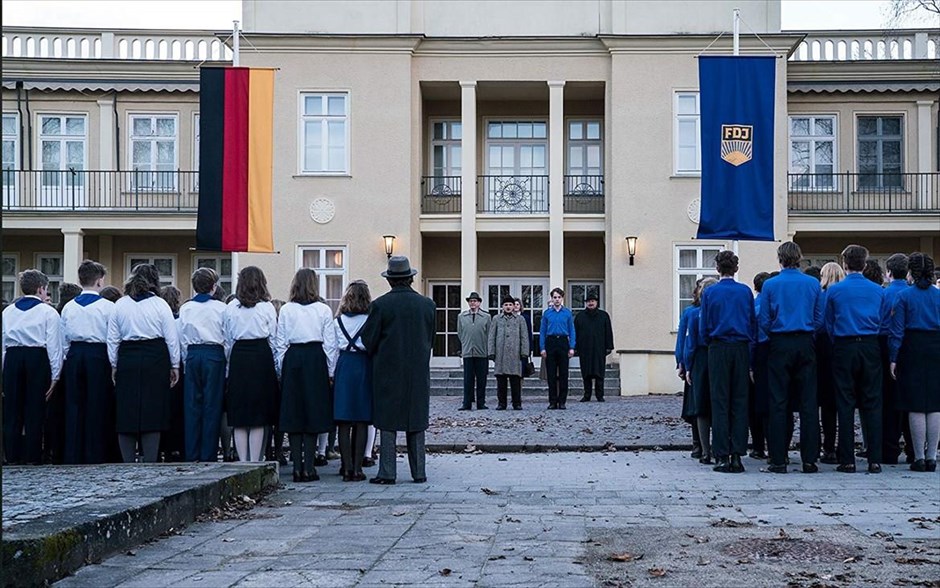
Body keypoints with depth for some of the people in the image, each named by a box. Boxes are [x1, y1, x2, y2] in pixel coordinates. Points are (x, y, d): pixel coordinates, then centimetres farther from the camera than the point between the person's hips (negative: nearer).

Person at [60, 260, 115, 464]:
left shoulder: (69, 307, 7)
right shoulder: (107, 306, -6)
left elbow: (63, 340, 10)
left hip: (74, 356, 4)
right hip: (98, 355, -4)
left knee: (74, 405, 7)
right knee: (97, 408, 1)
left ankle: (73, 457, 9)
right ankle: (95, 456, 1)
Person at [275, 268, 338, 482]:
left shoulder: (286, 310, 2)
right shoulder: (323, 310, -1)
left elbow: (280, 343, 3)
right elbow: (330, 344, 1)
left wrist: (281, 369, 10)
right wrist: (331, 372, 7)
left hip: (292, 360, 1)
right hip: (316, 360, -1)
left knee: (293, 414, 6)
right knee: (313, 414, 4)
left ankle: (297, 467, 5)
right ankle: (308, 467, 2)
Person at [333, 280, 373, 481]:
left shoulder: (338, 320, 4)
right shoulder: (370, 319, -4)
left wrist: (331, 373, 13)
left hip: (344, 366, 2)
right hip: (364, 366, -2)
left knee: (344, 422, 4)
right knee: (362, 422, 2)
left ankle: (347, 468, 1)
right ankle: (357, 468, 1)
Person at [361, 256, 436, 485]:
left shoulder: (381, 305, -9)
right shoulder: (427, 304, 1)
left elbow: (368, 340, -5)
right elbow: (430, 340, 9)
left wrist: (377, 357, 14)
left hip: (388, 370, -3)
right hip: (418, 372, 3)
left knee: (388, 422, 3)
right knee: (416, 421, 9)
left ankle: (387, 472, 1)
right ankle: (419, 472, 11)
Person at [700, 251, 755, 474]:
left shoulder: (710, 293, -1)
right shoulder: (746, 292, 3)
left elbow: (704, 327, 1)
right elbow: (754, 323, 7)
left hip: (719, 349, -2)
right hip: (742, 349, 2)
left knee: (720, 402, 0)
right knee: (740, 402, 5)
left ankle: (723, 457, -3)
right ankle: (737, 455, 3)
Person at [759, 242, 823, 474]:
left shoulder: (770, 285, -3)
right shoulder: (813, 284, 2)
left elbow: (764, 321, -2)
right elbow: (819, 318, 5)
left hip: (779, 345, -2)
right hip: (805, 345, 2)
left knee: (778, 403, 1)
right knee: (808, 403, 4)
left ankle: (778, 460, 0)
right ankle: (809, 460, 3)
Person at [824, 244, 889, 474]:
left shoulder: (834, 290, -2)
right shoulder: (878, 290, 3)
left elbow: (828, 324, 6)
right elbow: (884, 322, 10)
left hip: (844, 348, -2)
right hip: (870, 347, 2)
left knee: (845, 405, 2)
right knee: (872, 404, 4)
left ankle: (847, 460, 1)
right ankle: (875, 460, 2)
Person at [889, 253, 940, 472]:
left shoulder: (904, 295, -5)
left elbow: (897, 331, -7)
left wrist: (893, 359, -4)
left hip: (913, 349, -3)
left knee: (916, 407, 1)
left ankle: (919, 458, 3)